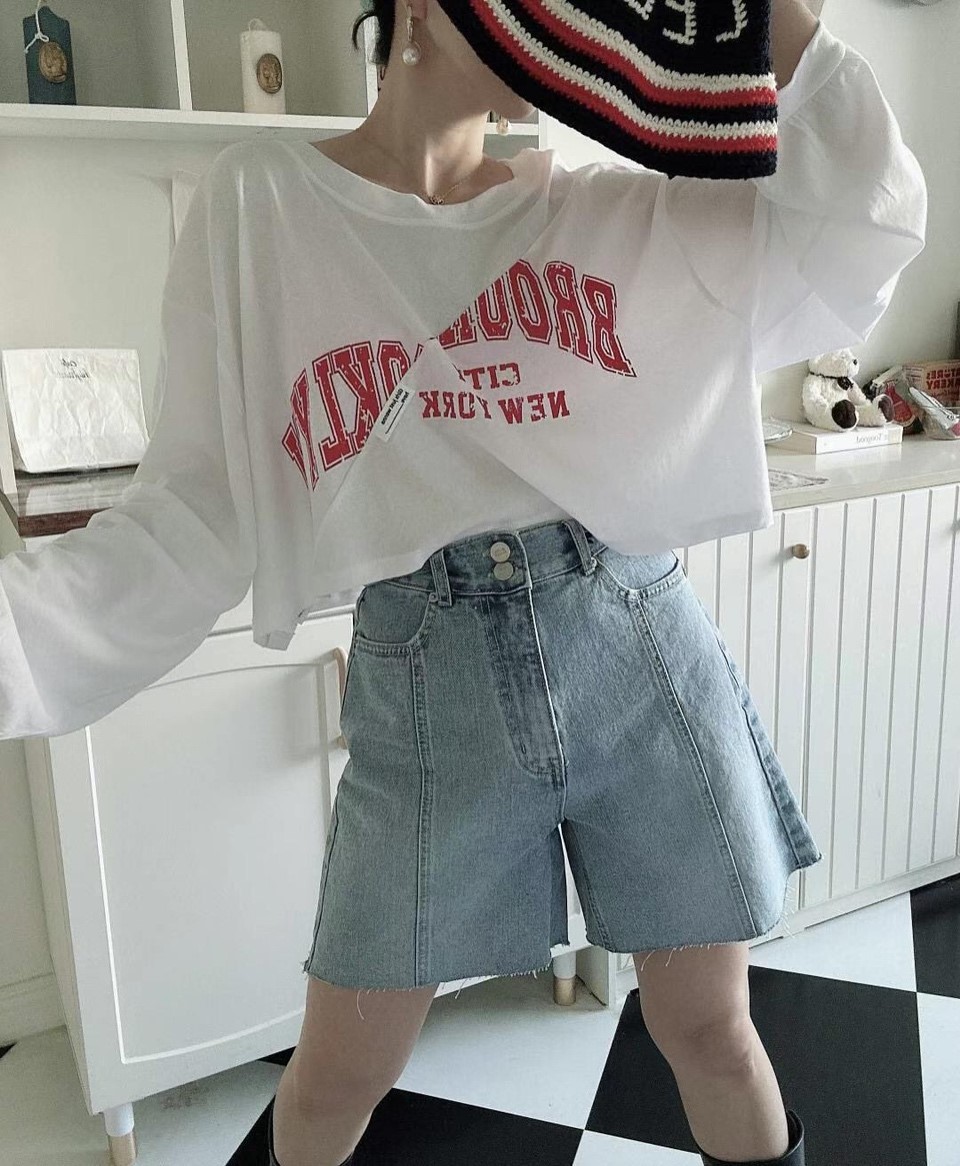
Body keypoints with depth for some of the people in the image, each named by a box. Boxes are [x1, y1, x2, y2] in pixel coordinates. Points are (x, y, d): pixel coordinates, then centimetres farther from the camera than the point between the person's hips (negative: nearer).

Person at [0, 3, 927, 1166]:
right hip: (426, 680, -1)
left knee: (709, 1031, 15)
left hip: (641, 646, 2)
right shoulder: (259, 206, 2)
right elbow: (195, 505, -1)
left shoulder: (605, 213, 10)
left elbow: (863, 227, 5)